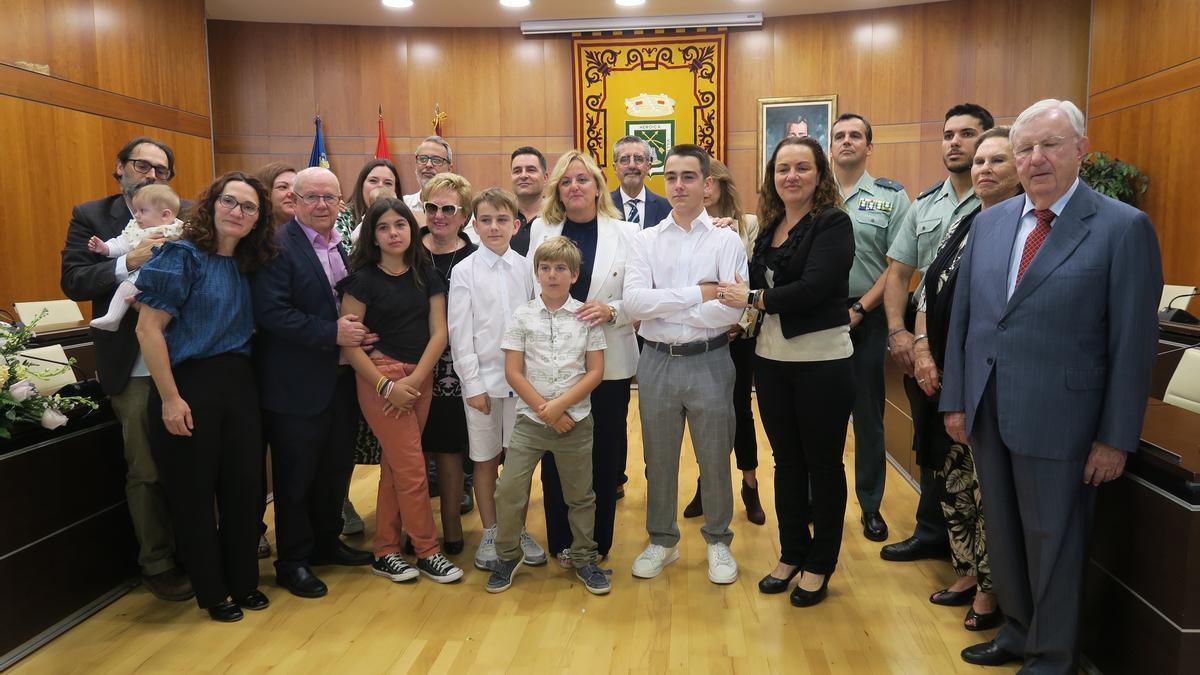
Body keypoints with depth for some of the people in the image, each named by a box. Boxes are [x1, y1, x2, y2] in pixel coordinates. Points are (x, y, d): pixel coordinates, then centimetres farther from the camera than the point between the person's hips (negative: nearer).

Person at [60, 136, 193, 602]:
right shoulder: (90, 216, 3)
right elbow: (72, 281, -7)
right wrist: (128, 262, -20)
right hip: (134, 369, -2)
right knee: (146, 472, 7)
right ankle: (157, 565, 21)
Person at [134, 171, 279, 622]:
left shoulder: (247, 265, 9)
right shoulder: (183, 256, -9)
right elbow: (148, 328, -14)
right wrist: (170, 399, -16)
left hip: (238, 385, 6)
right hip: (189, 386, -6)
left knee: (245, 486, 10)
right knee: (194, 495, 8)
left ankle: (244, 582, 29)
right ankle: (212, 592, 24)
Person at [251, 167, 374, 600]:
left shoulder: (346, 246, 10)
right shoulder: (277, 247, -12)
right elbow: (271, 313, -21)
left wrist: (358, 331, -5)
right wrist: (332, 333, -22)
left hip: (341, 377, 7)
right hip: (297, 383, -7)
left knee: (337, 467, 17)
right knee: (296, 476, 5)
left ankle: (327, 543, 36)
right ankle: (293, 562, 21)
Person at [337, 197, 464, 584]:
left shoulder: (427, 276, 7)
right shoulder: (363, 279, -4)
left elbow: (438, 333, 2)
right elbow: (348, 342, -8)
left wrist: (414, 380, -9)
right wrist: (387, 385, -14)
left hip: (421, 377, 4)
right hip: (379, 376, -4)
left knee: (394, 466, 11)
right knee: (412, 468, -4)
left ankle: (385, 552, 20)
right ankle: (428, 551, 10)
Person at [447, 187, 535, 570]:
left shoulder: (526, 269, 3)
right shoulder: (465, 272, -2)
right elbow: (460, 333, -4)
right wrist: (473, 384, -8)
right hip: (482, 379, -1)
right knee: (485, 459, 9)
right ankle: (489, 534, 22)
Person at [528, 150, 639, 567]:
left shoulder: (626, 234, 0)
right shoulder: (541, 230, 7)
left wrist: (611, 310, -21)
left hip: (608, 361, -1)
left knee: (605, 453, 7)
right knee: (556, 451, 6)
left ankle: (597, 541, 23)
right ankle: (562, 540, 22)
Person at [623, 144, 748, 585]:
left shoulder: (726, 240, -4)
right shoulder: (645, 240, 3)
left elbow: (732, 309, -16)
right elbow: (634, 302, -11)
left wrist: (660, 309, -13)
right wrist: (699, 292, -15)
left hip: (708, 362, -2)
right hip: (657, 362, 2)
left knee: (714, 460, 12)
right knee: (659, 460, 15)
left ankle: (718, 541, 32)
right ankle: (661, 541, 33)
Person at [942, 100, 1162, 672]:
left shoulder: (1124, 228, -9)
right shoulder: (989, 222, 7)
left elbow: (1133, 342, -9)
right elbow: (962, 316, 8)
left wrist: (1116, 437, -9)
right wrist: (955, 401, 6)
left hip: (1056, 419, -5)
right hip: (987, 412, 5)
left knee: (1053, 543, 9)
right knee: (1003, 533, 19)